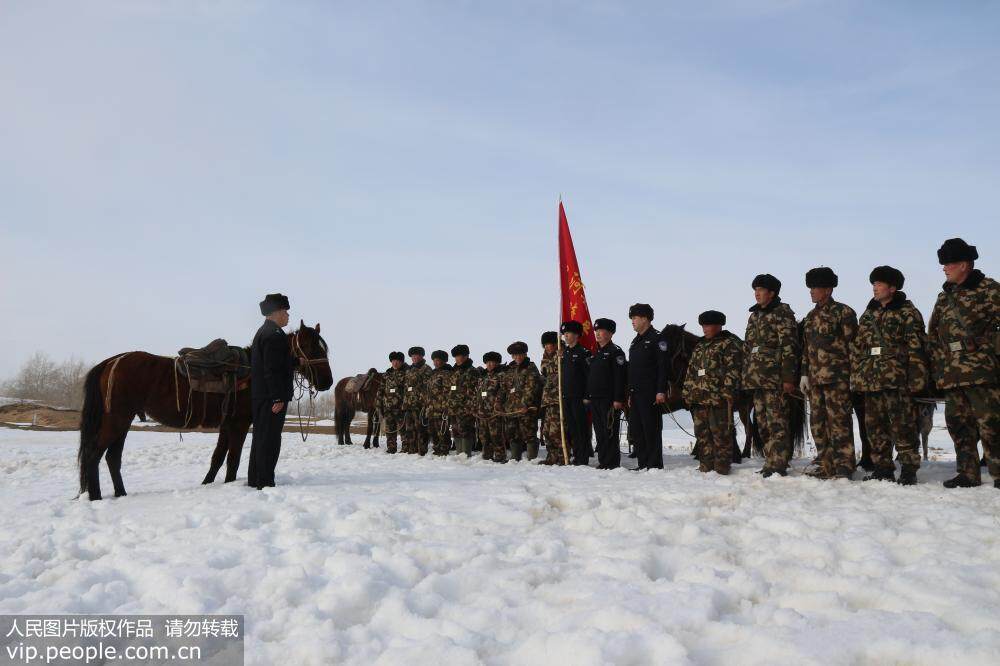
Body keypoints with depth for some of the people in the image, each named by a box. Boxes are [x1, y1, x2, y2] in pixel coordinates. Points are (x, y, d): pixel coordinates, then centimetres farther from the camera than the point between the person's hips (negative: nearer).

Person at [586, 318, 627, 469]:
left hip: (609, 400, -8)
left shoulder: (615, 352, -6)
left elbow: (620, 377, -14)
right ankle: (603, 461, 16)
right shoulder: (596, 354, 20)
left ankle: (612, 462, -1)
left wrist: (618, 399, -20)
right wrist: (588, 397, 17)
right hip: (595, 400, 8)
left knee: (610, 432, -6)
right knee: (599, 433, 10)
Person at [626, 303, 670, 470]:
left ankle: (655, 465, 1)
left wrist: (661, 391, -20)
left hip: (651, 394, -9)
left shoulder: (657, 339, -6)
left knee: (652, 430, -5)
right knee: (636, 430, 9)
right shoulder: (635, 342, 20)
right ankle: (642, 464, 16)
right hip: (636, 393, 9)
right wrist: (630, 393, 19)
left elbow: (663, 366, -13)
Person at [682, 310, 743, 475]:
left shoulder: (730, 344, -1)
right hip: (698, 399, 8)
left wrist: (728, 393, -19)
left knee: (721, 435, -4)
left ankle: (721, 469, 1)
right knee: (702, 435, 11)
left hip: (718, 399, -8)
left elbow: (732, 371, -11)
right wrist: (687, 393, 15)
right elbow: (691, 371, 22)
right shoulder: (699, 346, 22)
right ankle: (705, 467, 19)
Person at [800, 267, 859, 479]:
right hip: (816, 378, 7)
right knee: (818, 422, 8)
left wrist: (852, 374, -11)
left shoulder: (843, 312, -1)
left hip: (837, 378, -7)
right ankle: (826, 465, 15)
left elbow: (852, 344, -6)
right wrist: (805, 374, 14)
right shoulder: (810, 317, 19)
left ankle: (844, 466, 0)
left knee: (839, 420, -6)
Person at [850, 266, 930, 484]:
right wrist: (855, 375, 12)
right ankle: (882, 468, 17)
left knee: (903, 425, -4)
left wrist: (916, 378, -13)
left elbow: (917, 347, -6)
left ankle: (909, 470, 4)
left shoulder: (907, 312, 0)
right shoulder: (867, 315, 18)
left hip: (897, 379, -6)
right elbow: (857, 348, 18)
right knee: (875, 425, 8)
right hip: (871, 379, 6)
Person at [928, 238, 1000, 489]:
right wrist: (937, 369, 16)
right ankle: (968, 474, 16)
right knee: (958, 424, 8)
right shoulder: (944, 296, 19)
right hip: (951, 374, 6)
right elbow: (934, 336, 21)